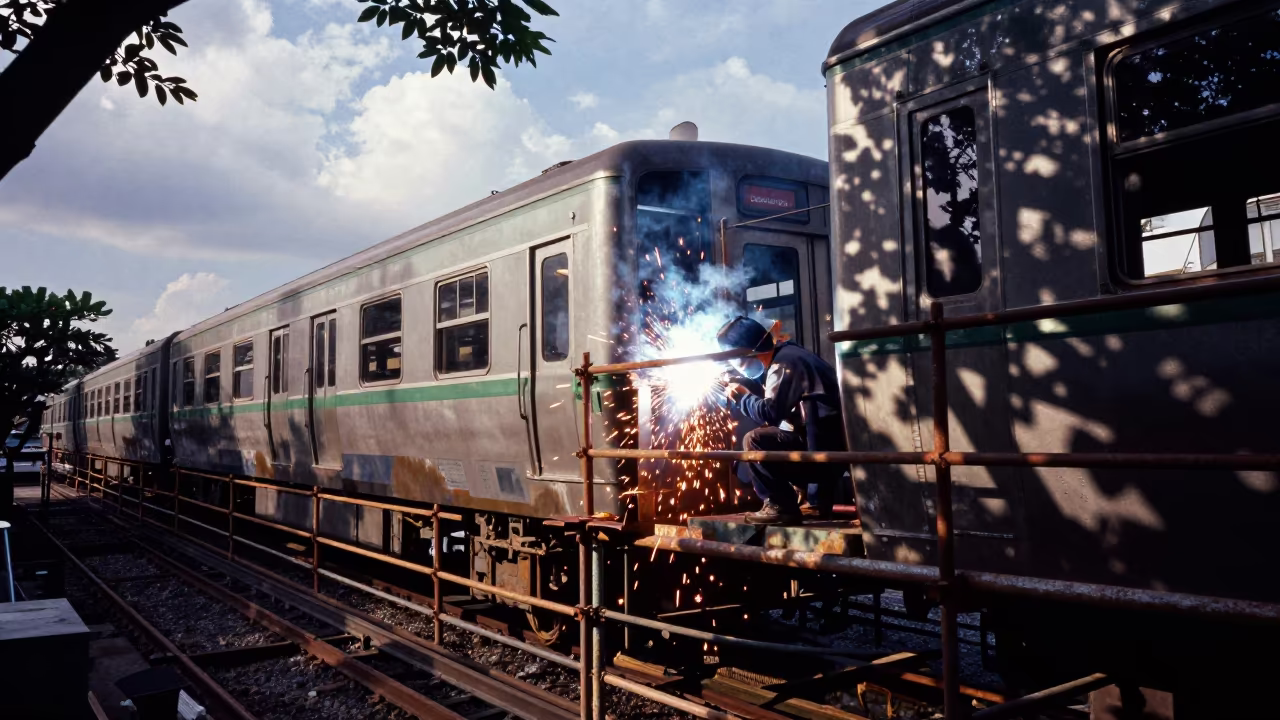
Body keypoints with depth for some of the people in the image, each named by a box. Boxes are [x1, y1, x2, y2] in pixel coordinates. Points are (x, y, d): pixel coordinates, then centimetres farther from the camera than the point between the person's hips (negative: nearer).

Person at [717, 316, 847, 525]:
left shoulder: (783, 362, -13)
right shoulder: (787, 355, 17)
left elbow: (769, 413, -21)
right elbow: (778, 409, 21)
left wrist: (741, 397, -5)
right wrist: (748, 392, 11)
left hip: (825, 446, -10)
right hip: (826, 443, 10)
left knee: (754, 440, -17)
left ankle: (781, 506, -7)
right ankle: (818, 493, 18)